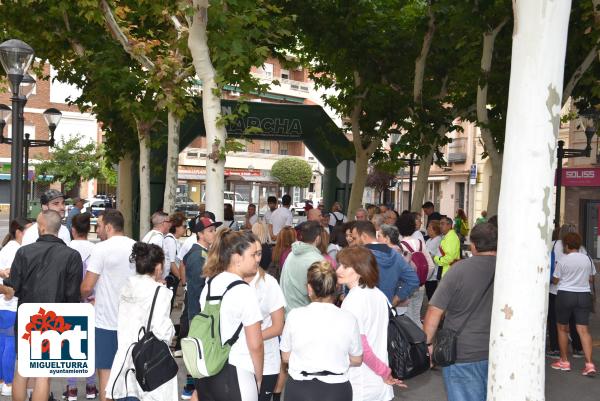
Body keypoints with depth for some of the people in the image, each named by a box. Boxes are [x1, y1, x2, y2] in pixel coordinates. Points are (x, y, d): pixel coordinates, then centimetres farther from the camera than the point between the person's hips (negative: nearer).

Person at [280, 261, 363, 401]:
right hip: (336, 390, 0)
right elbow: (356, 360, 1)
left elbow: (285, 357, 0)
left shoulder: (295, 315, -11)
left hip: (300, 389, 0)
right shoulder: (348, 319, -11)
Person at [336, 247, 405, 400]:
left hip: (359, 387, -7)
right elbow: (379, 338, 10)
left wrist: (385, 373, -9)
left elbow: (361, 349, -20)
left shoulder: (352, 301, -19)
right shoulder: (380, 295, 5)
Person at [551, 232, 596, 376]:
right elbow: (591, 279, 14)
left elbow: (555, 280, -1)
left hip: (565, 295, -3)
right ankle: (589, 364, -9)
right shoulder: (588, 259, 3)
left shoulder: (562, 261, -9)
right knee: (583, 329, 1)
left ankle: (564, 361, 18)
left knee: (562, 328, 12)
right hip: (584, 295, 3)